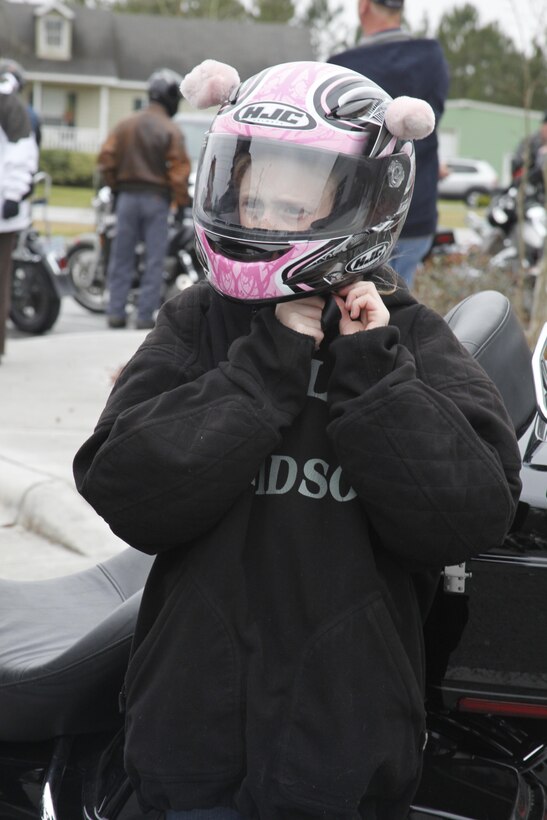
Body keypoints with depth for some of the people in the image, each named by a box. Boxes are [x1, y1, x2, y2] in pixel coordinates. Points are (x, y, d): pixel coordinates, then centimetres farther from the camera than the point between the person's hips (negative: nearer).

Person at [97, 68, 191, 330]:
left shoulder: (125, 125, 5)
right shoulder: (171, 131, -8)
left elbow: (106, 158, 3)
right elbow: (179, 170, -12)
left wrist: (115, 186, 15)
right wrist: (182, 202, -4)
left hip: (127, 197, 4)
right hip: (157, 198, -4)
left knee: (121, 258, 8)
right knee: (154, 261, 1)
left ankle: (115, 313, 7)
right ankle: (145, 316, 0)